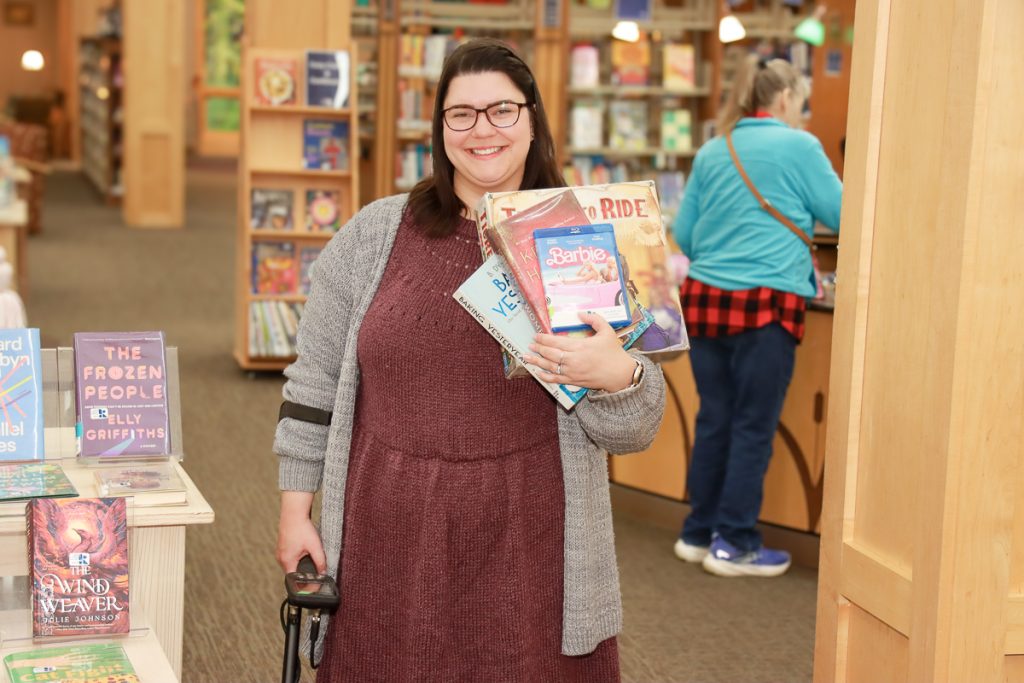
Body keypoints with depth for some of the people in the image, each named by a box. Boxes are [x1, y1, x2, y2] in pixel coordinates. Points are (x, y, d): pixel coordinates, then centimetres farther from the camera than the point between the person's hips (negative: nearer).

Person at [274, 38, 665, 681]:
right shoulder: (375, 234, 4)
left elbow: (634, 429, 2)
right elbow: (317, 380, 10)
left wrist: (616, 375, -19)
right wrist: (296, 507, 7)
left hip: (529, 549, 0)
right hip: (390, 538, 1)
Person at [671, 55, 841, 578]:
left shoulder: (711, 152, 13)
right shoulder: (798, 146, -2)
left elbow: (684, 235, 19)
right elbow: (843, 217, 7)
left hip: (704, 298, 6)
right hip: (765, 302, -5)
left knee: (714, 419, 13)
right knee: (753, 426, 3)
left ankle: (698, 533, 20)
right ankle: (733, 544, 8)